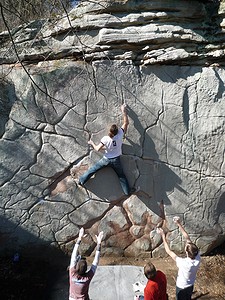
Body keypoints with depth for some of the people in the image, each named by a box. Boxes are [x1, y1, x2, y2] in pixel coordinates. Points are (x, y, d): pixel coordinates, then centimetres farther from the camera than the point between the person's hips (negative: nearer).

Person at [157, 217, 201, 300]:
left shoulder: (183, 263, -42)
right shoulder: (198, 257, -27)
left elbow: (169, 251, -32)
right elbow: (188, 238, -23)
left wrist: (163, 235, -28)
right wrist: (179, 224, -26)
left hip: (182, 287, -4)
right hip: (191, 286, 4)